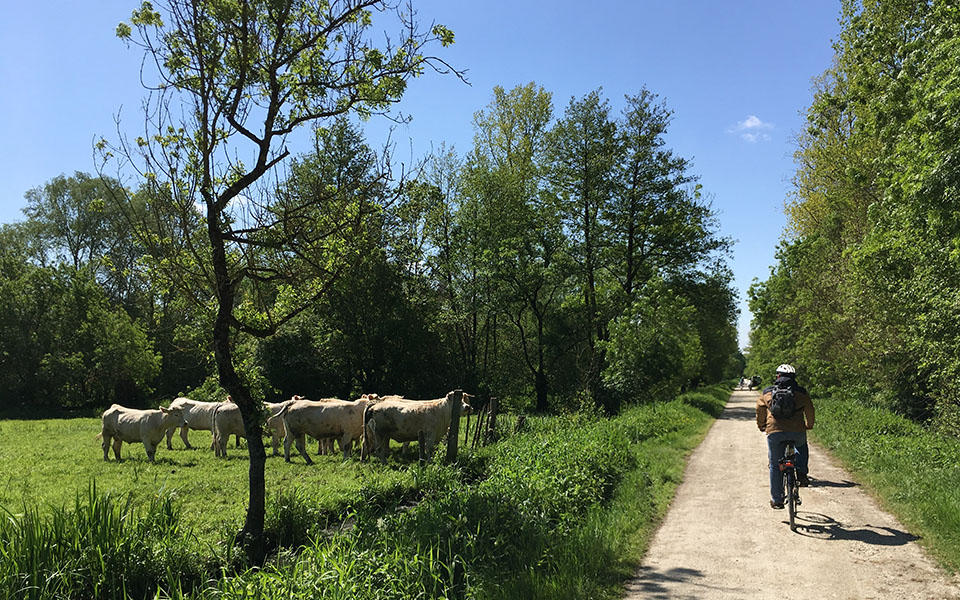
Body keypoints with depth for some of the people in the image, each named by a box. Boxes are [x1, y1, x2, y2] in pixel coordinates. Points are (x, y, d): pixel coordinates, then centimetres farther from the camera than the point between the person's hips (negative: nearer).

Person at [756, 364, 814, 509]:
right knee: (802, 448, 35)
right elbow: (809, 410, 22)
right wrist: (809, 426, 40)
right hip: (797, 431, 1)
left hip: (775, 432, 0)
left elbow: (760, 410, 24)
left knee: (775, 465, 11)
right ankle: (802, 473, 15)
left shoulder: (767, 392, 18)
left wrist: (762, 426, 39)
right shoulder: (801, 392, 17)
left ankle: (777, 500, 12)